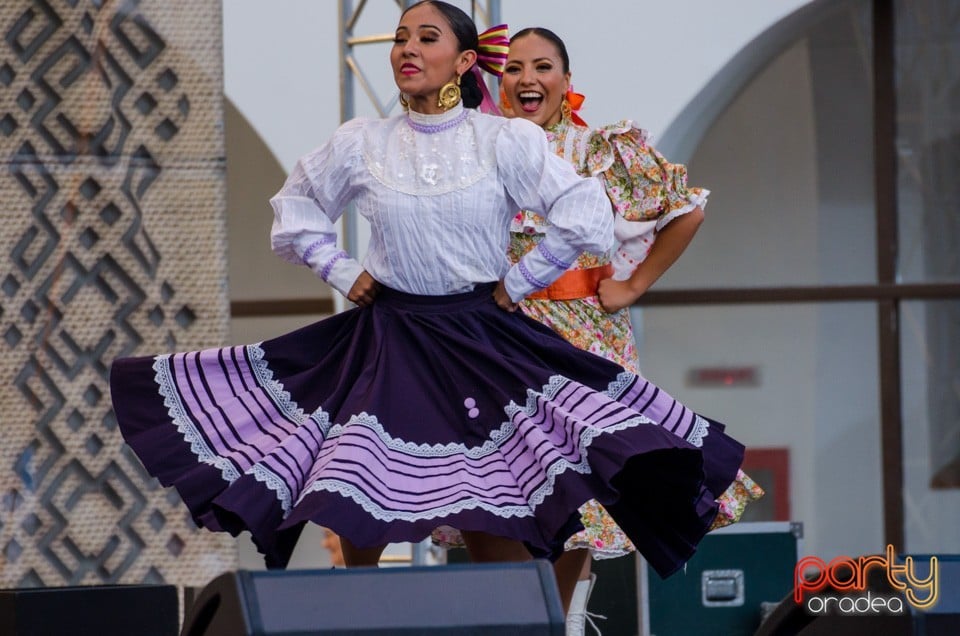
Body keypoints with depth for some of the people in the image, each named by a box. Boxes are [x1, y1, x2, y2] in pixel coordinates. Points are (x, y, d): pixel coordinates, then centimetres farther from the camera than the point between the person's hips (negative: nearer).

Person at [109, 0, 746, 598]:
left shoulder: (507, 140, -5)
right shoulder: (361, 144, 3)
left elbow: (586, 218, -8)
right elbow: (295, 208, 18)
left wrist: (519, 282, -4)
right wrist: (342, 272, 8)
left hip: (481, 342, -2)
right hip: (387, 343, 2)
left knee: (496, 542, -5)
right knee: (358, 535, -1)